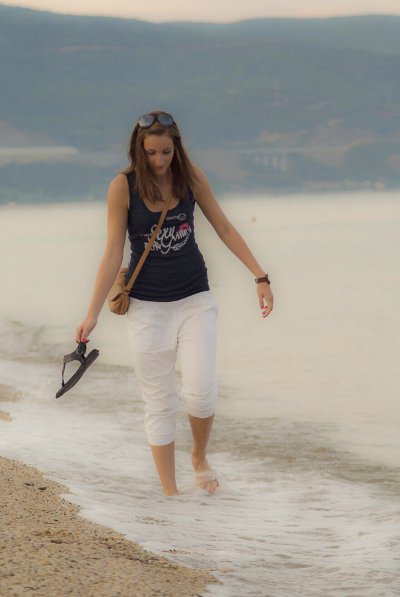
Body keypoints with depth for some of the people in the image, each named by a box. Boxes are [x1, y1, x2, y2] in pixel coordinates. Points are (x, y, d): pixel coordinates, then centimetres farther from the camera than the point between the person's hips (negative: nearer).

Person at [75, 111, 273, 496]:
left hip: (195, 300, 1)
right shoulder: (123, 186, -11)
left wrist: (260, 276, 1)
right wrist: (92, 314, -10)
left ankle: (200, 457, 15)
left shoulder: (191, 177, -5)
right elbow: (113, 254, -8)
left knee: (200, 389, -14)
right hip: (147, 305, -1)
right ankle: (169, 493, 10)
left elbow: (224, 228, 5)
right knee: (158, 403, 1)